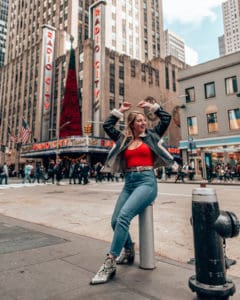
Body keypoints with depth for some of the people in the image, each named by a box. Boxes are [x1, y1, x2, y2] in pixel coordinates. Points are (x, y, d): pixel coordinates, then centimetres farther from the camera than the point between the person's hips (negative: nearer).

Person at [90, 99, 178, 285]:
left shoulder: (151, 136, 12)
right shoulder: (123, 139, 17)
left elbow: (166, 118, 12)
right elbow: (107, 126, 17)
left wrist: (151, 106, 19)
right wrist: (120, 111, 21)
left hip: (147, 181, -4)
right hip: (129, 182, 4)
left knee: (123, 217, -23)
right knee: (115, 221, -3)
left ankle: (110, 264, -16)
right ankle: (128, 252, 26)